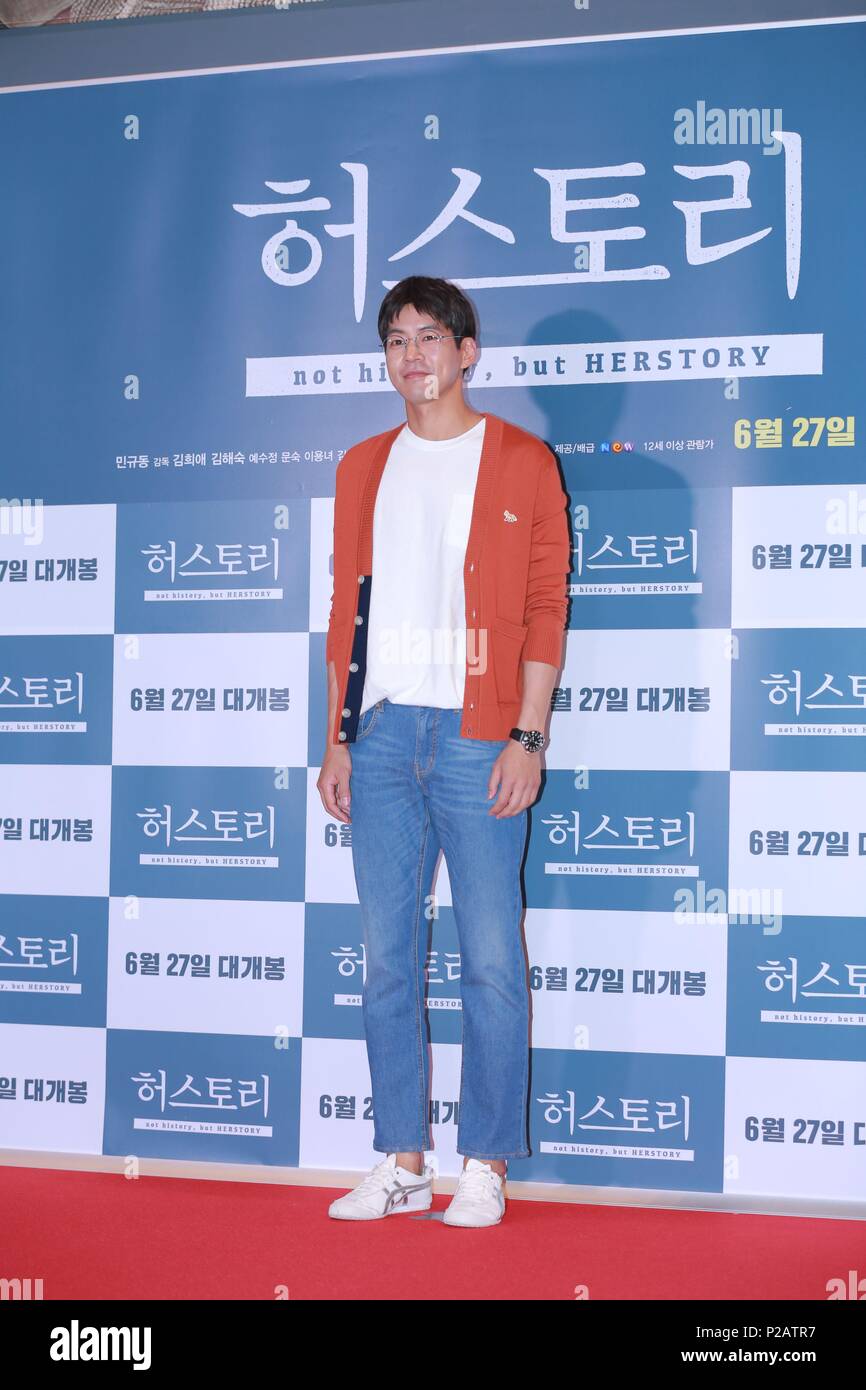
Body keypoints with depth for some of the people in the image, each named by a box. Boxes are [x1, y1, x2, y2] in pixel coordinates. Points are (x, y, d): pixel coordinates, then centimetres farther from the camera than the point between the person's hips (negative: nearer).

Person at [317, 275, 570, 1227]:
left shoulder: (521, 462, 4)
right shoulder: (364, 467, 16)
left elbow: (545, 608, -1)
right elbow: (347, 611, 16)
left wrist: (527, 738, -10)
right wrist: (339, 738, 9)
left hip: (477, 737, -4)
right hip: (383, 733, 4)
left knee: (490, 959, -1)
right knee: (387, 957, 6)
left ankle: (486, 1166, 9)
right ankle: (401, 1161, 16)